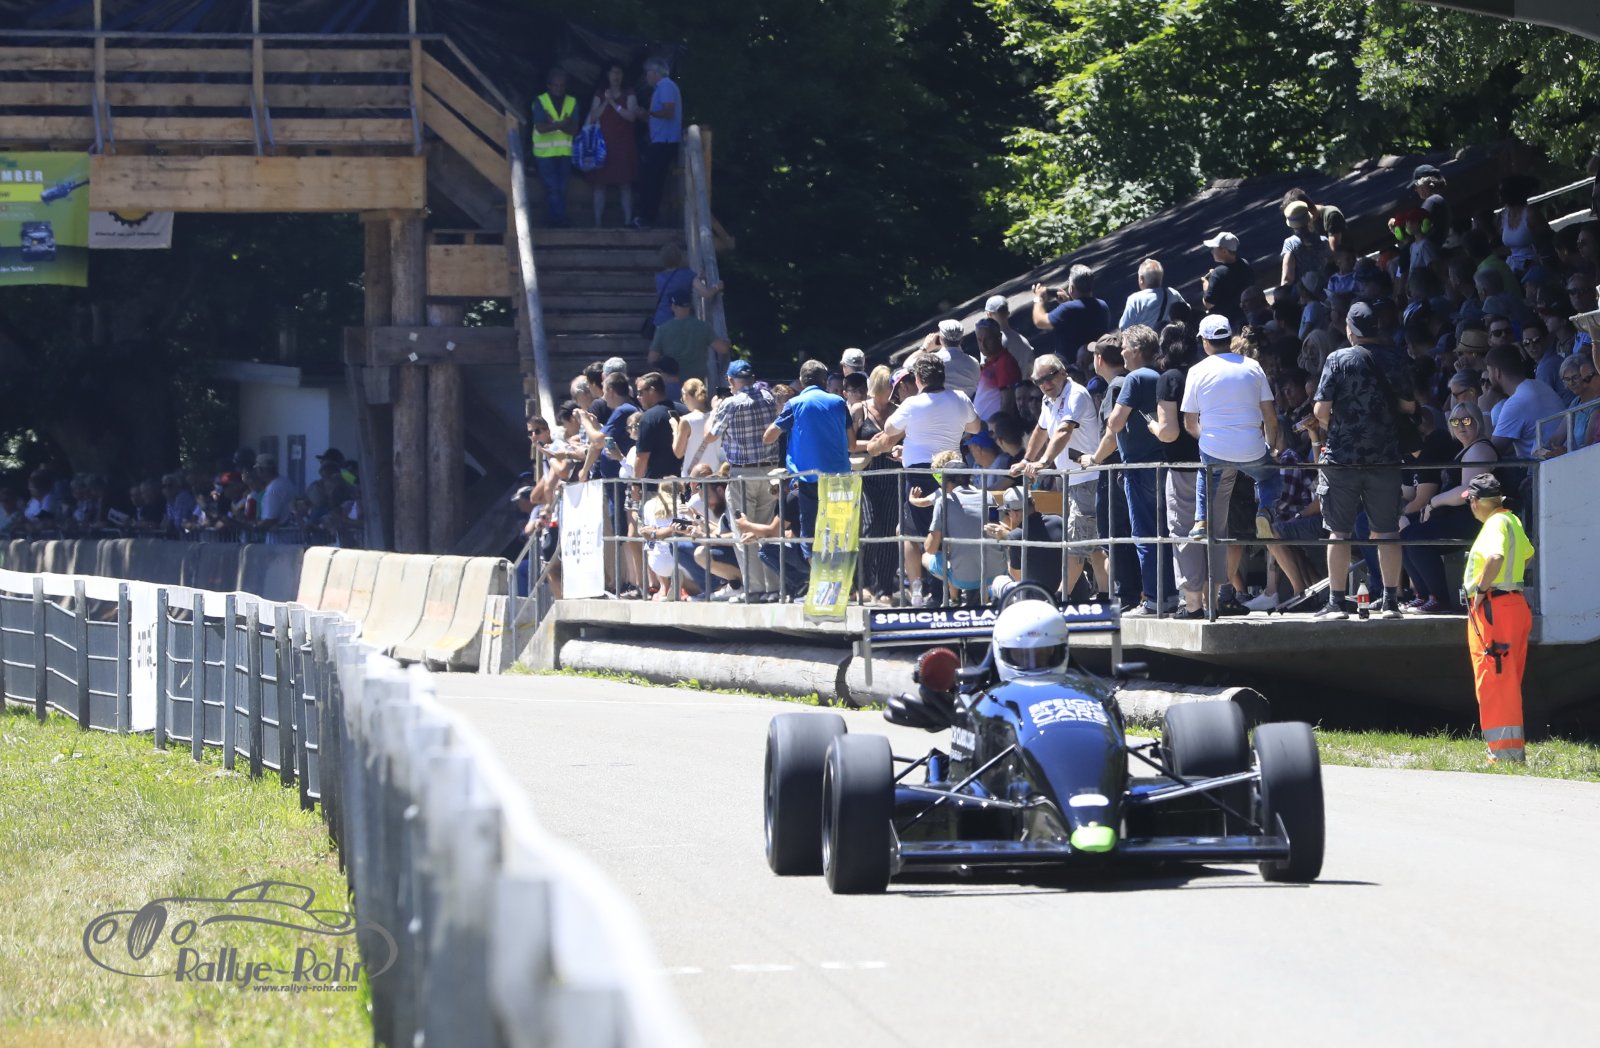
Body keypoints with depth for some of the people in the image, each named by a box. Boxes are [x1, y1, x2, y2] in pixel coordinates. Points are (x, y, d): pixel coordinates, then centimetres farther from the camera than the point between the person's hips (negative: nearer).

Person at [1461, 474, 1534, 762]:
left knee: (1493, 681, -8)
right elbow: (1526, 554, 33)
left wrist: (1481, 589, -23)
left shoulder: (1495, 524, -15)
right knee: (1508, 681, 15)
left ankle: (1505, 752, -11)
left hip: (1492, 607, -10)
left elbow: (1496, 557, -34)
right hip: (1515, 604, 10)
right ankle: (1513, 749, 20)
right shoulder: (1512, 520, 15)